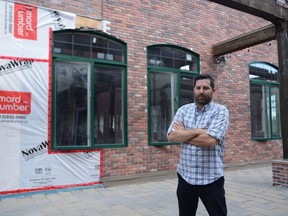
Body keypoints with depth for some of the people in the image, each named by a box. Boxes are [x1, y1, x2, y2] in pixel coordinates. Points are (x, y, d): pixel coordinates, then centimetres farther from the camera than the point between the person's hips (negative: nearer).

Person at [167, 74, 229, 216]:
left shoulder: (221, 111, -7)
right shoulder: (183, 110, 5)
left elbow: (210, 140, -22)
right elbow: (171, 136, -7)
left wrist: (183, 134, -9)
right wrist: (197, 131, -15)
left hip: (211, 178, -4)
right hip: (185, 176, 4)